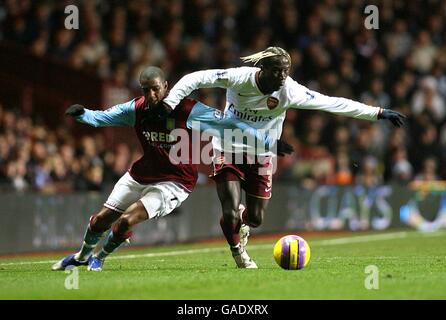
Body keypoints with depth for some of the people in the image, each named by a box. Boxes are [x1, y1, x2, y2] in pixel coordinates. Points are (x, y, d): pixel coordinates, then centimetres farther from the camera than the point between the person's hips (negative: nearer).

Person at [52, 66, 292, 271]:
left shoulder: (187, 110, -21)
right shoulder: (137, 109, -8)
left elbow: (229, 124, -19)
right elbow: (101, 117, -4)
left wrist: (269, 143, -20)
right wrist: (82, 114, -27)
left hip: (175, 183, -5)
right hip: (140, 176, 5)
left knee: (125, 221, -19)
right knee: (101, 220, 8)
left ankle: (99, 257, 11)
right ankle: (82, 256, 40)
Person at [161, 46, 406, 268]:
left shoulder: (290, 91, -18)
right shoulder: (240, 78, -24)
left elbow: (334, 103, -15)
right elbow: (195, 79, -19)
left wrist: (378, 113, -15)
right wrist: (169, 104, -30)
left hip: (261, 156, 3)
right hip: (228, 151, -3)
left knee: (256, 218, 5)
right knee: (230, 213, -13)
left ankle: (243, 221, 45)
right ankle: (237, 252, 21)